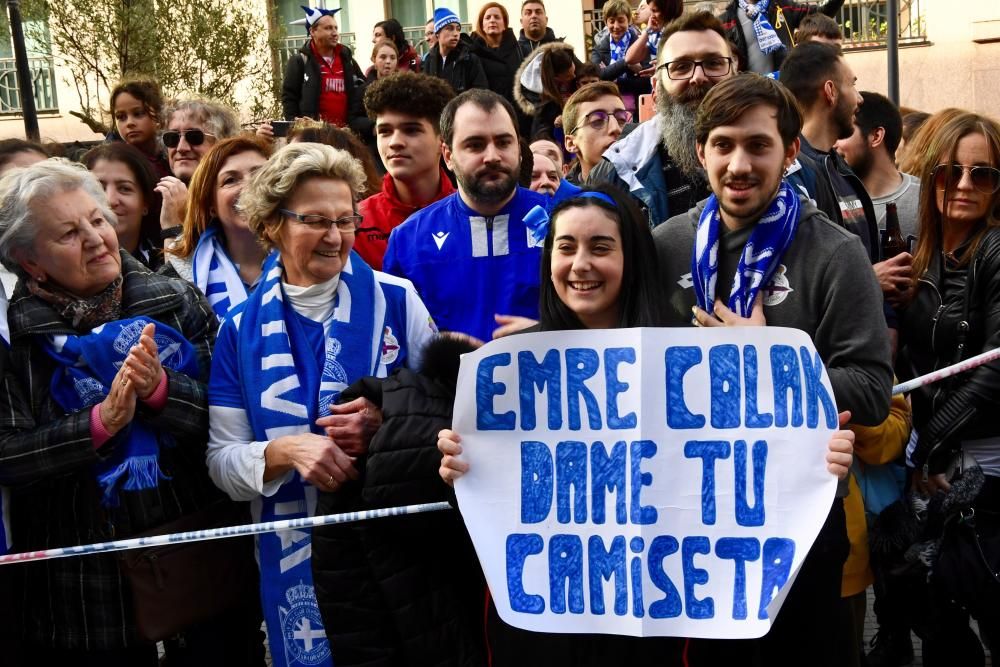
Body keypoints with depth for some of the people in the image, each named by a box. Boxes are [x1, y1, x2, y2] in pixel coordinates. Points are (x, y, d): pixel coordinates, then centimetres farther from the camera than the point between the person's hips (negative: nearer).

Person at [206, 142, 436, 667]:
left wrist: (386, 424, -18)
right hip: (298, 556, 1)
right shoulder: (241, 330, 2)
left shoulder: (397, 301, -2)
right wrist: (285, 451, -18)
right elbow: (223, 465, 1)